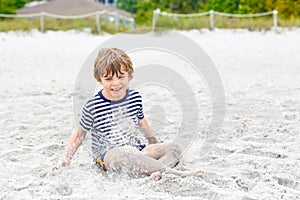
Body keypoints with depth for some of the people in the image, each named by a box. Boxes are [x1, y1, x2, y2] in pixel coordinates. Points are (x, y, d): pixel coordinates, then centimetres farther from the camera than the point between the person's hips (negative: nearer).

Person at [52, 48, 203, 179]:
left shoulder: (135, 97, 5)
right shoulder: (93, 106, -7)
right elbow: (80, 134, 5)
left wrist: (155, 143, 31)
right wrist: (65, 160, 1)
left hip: (136, 149, 6)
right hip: (106, 156, -6)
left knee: (174, 149, -10)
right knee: (123, 154, -40)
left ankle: (156, 172, -42)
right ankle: (170, 170, -41)